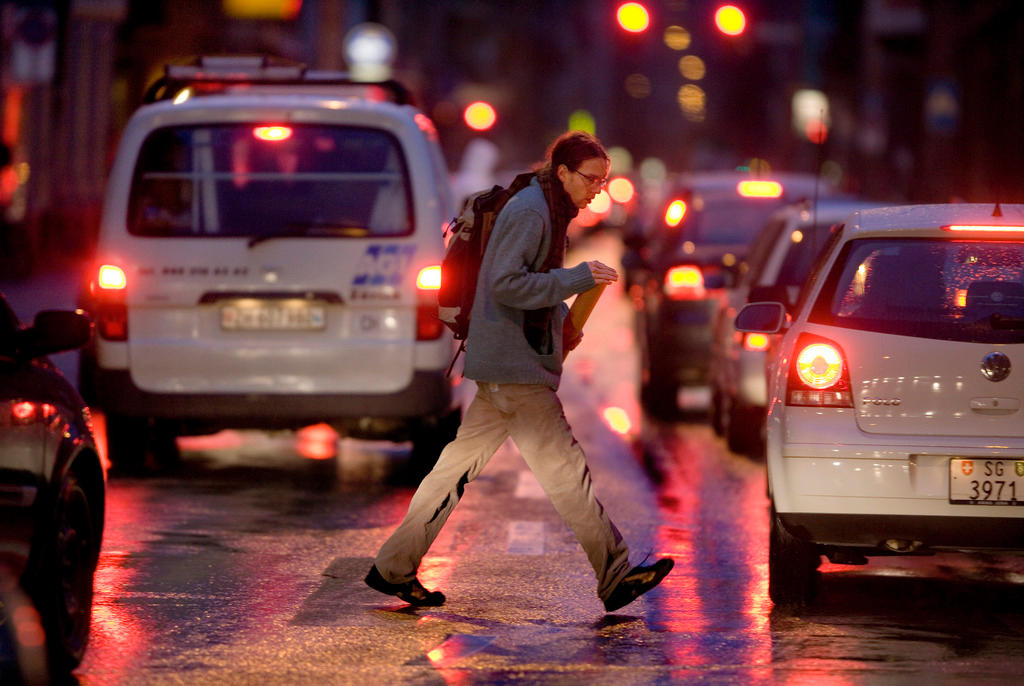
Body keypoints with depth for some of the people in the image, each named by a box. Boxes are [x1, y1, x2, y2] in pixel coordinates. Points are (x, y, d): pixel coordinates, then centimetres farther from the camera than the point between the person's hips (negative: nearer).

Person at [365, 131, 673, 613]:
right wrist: (578, 278, -23)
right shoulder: (529, 212, -14)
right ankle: (614, 574, -8)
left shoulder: (547, 210, 18)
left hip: (504, 364, 10)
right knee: (563, 466, -9)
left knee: (462, 461, 11)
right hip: (514, 364, -10)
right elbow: (506, 283, -23)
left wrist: (562, 319, 10)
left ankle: (394, 568, 14)